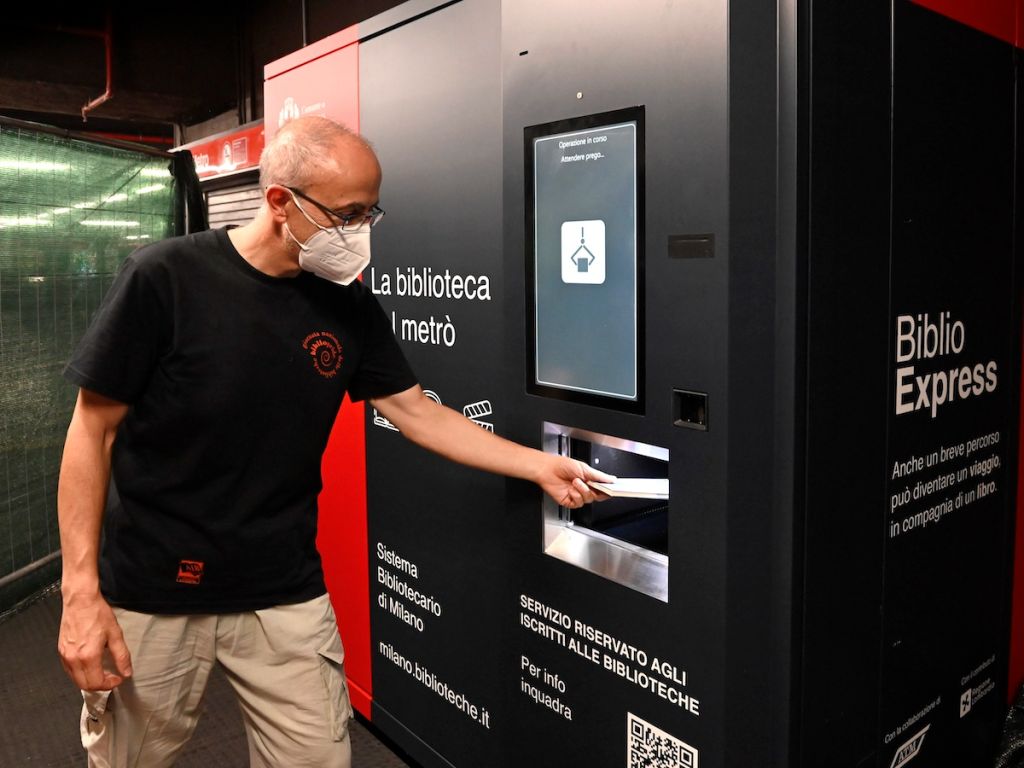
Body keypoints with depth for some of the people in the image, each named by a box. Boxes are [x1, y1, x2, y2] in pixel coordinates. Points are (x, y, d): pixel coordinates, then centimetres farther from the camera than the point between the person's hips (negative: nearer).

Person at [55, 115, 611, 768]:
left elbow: (415, 412, 4)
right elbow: (93, 430, -9)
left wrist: (540, 467, 0)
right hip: (151, 595, -2)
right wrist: (81, 591, -13)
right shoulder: (166, 279, -14)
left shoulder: (350, 306, -1)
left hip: (286, 599, 3)